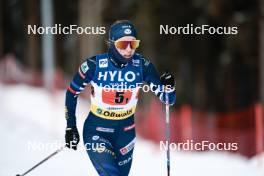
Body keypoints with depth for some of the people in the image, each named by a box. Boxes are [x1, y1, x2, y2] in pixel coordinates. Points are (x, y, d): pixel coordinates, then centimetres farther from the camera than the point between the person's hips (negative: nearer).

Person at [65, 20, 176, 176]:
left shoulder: (142, 66, -13)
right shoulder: (95, 65, -18)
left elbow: (168, 99, -7)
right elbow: (72, 93, -2)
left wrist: (168, 87, -30)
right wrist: (70, 127, 0)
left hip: (125, 132, 3)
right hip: (97, 131, -3)